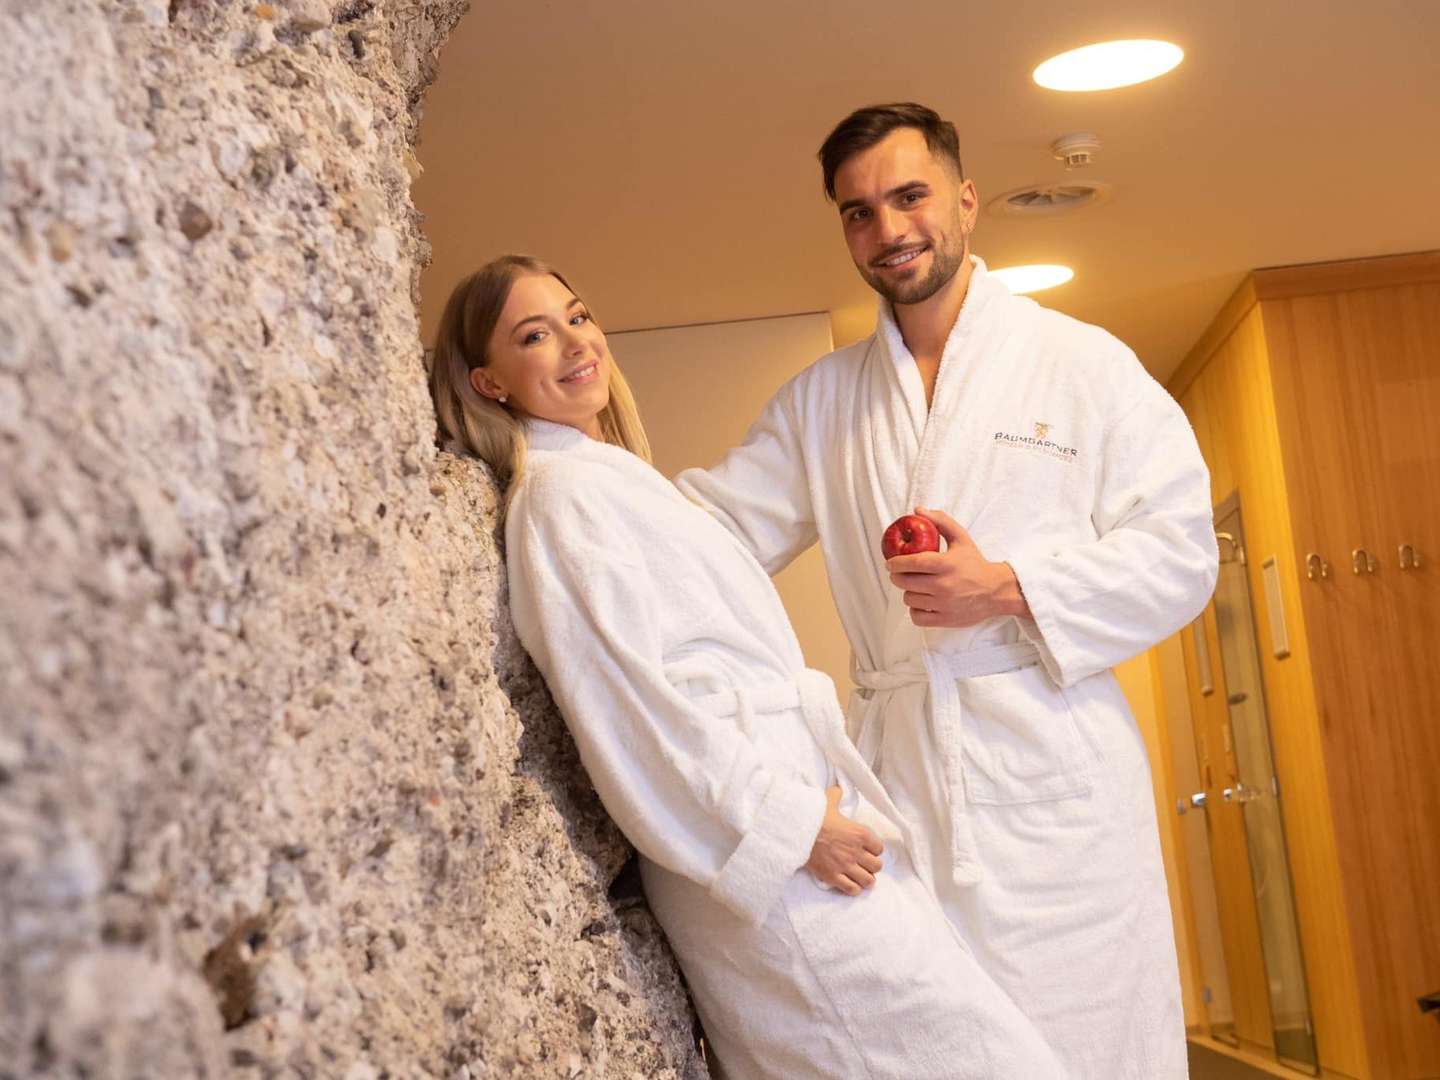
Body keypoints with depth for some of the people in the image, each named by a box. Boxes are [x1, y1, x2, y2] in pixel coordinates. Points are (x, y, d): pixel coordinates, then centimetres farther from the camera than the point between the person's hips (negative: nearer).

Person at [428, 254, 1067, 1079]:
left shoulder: (611, 477, 20)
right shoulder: (560, 490, -9)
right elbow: (622, 702, -17)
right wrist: (797, 826, -17)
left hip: (804, 816, 9)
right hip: (769, 856, -9)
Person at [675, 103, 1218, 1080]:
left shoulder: (1082, 364, 5)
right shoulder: (821, 399, 17)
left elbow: (1181, 553, 1)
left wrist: (1010, 590, -11)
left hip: (1052, 779, -3)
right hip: (896, 776, 3)